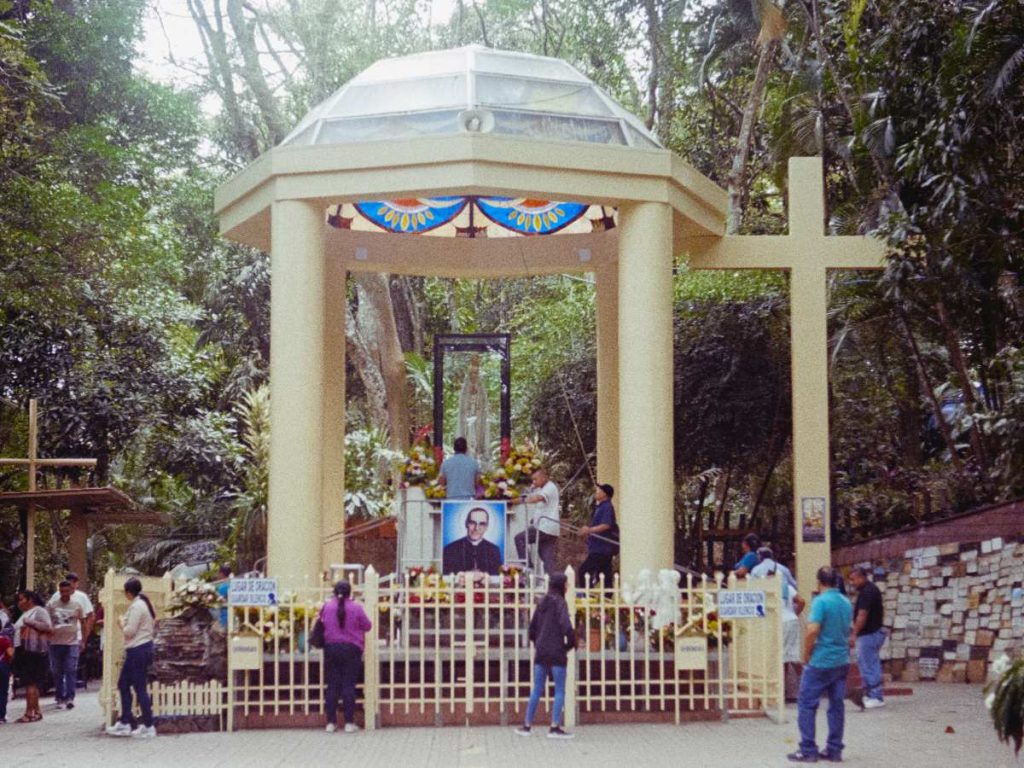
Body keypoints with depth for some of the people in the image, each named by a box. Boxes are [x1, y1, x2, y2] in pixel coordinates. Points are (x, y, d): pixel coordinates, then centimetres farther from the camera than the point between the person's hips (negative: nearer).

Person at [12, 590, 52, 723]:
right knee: (31, 683, 8)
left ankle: (29, 712, -13)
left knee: (30, 682, -11)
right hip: (24, 651, 9)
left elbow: (48, 627, -15)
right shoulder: (25, 614, 24)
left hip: (34, 651, -9)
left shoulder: (39, 611, -3)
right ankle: (36, 711, 11)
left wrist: (31, 623, -18)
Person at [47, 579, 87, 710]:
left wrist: (83, 640, 6)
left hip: (72, 642, -1)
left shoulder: (77, 605, 0)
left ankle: (70, 698, -8)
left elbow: (83, 622, 8)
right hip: (55, 643, 1)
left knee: (71, 671, -8)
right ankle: (60, 698, 16)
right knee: (57, 672, 7)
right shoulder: (51, 604, 0)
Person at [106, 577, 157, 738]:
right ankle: (124, 723, 19)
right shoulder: (144, 604, 14)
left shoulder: (136, 606, -16)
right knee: (123, 684, 15)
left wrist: (122, 623, 0)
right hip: (144, 647, 10)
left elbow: (130, 631, -19)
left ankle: (148, 727, 0)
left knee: (140, 688, -5)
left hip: (137, 651, -10)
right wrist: (126, 624, 14)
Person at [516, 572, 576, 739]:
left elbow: (532, 626, 15)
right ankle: (555, 727, -4)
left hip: (540, 652, 6)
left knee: (537, 690, 12)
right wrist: (571, 644, -5)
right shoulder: (559, 602, -10)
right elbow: (566, 626, -20)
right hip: (556, 652, -6)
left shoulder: (543, 603, 11)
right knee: (559, 691, 0)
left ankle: (527, 725, 15)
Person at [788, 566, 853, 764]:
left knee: (807, 704, 2)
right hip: (842, 661, 7)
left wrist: (806, 655, -9)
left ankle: (808, 750, 2)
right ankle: (834, 750, 12)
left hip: (821, 662, -7)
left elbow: (812, 630, -21)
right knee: (837, 705, 10)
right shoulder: (846, 603, 9)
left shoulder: (821, 601, -15)